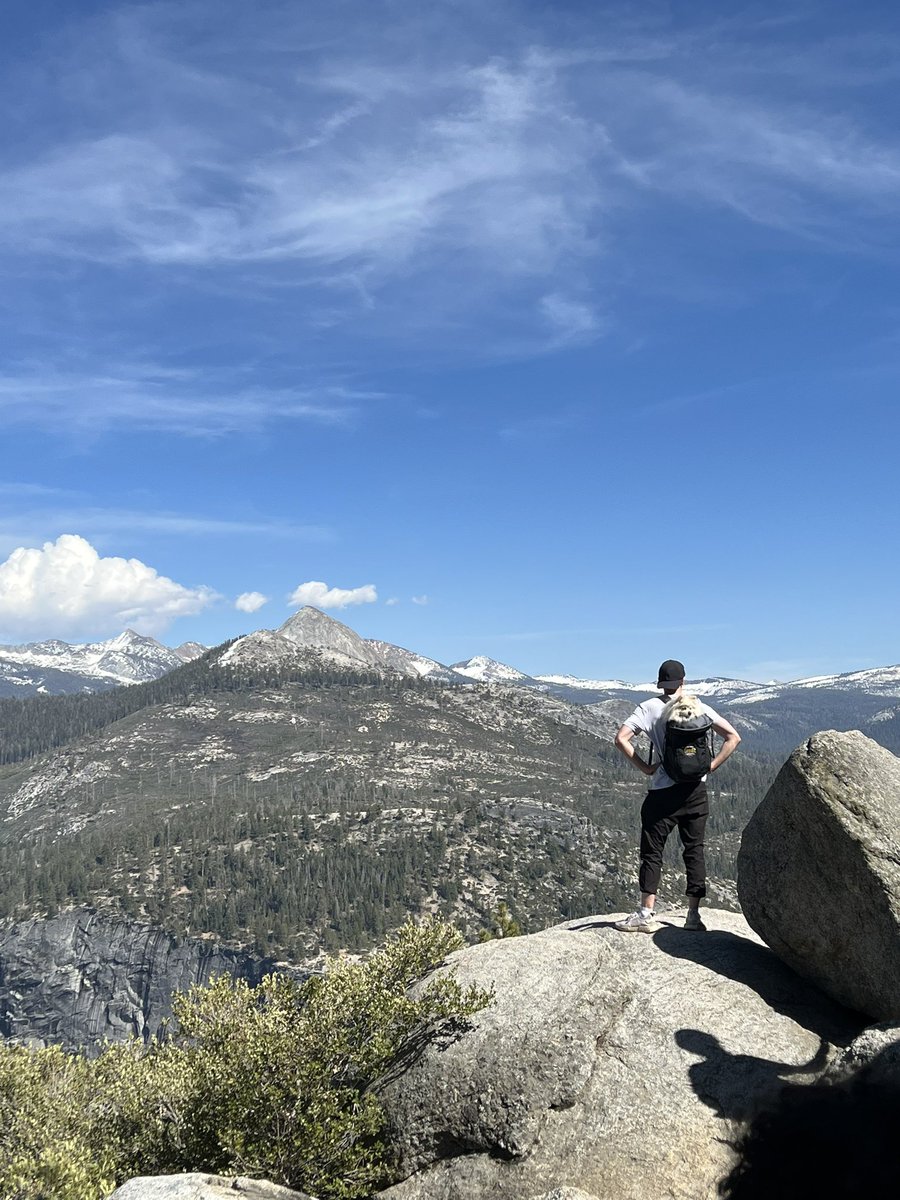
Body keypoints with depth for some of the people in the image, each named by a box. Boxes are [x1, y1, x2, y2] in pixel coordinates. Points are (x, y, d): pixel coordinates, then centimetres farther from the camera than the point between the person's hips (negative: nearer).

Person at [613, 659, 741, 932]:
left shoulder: (649, 708, -3)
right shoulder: (698, 707, 4)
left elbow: (621, 739, -12)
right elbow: (733, 737, 1)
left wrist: (644, 767, -5)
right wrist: (710, 766, 1)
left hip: (663, 791, -3)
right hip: (696, 790, 3)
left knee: (652, 851, 3)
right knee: (695, 850, 9)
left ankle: (645, 915, 0)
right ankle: (693, 915, 10)